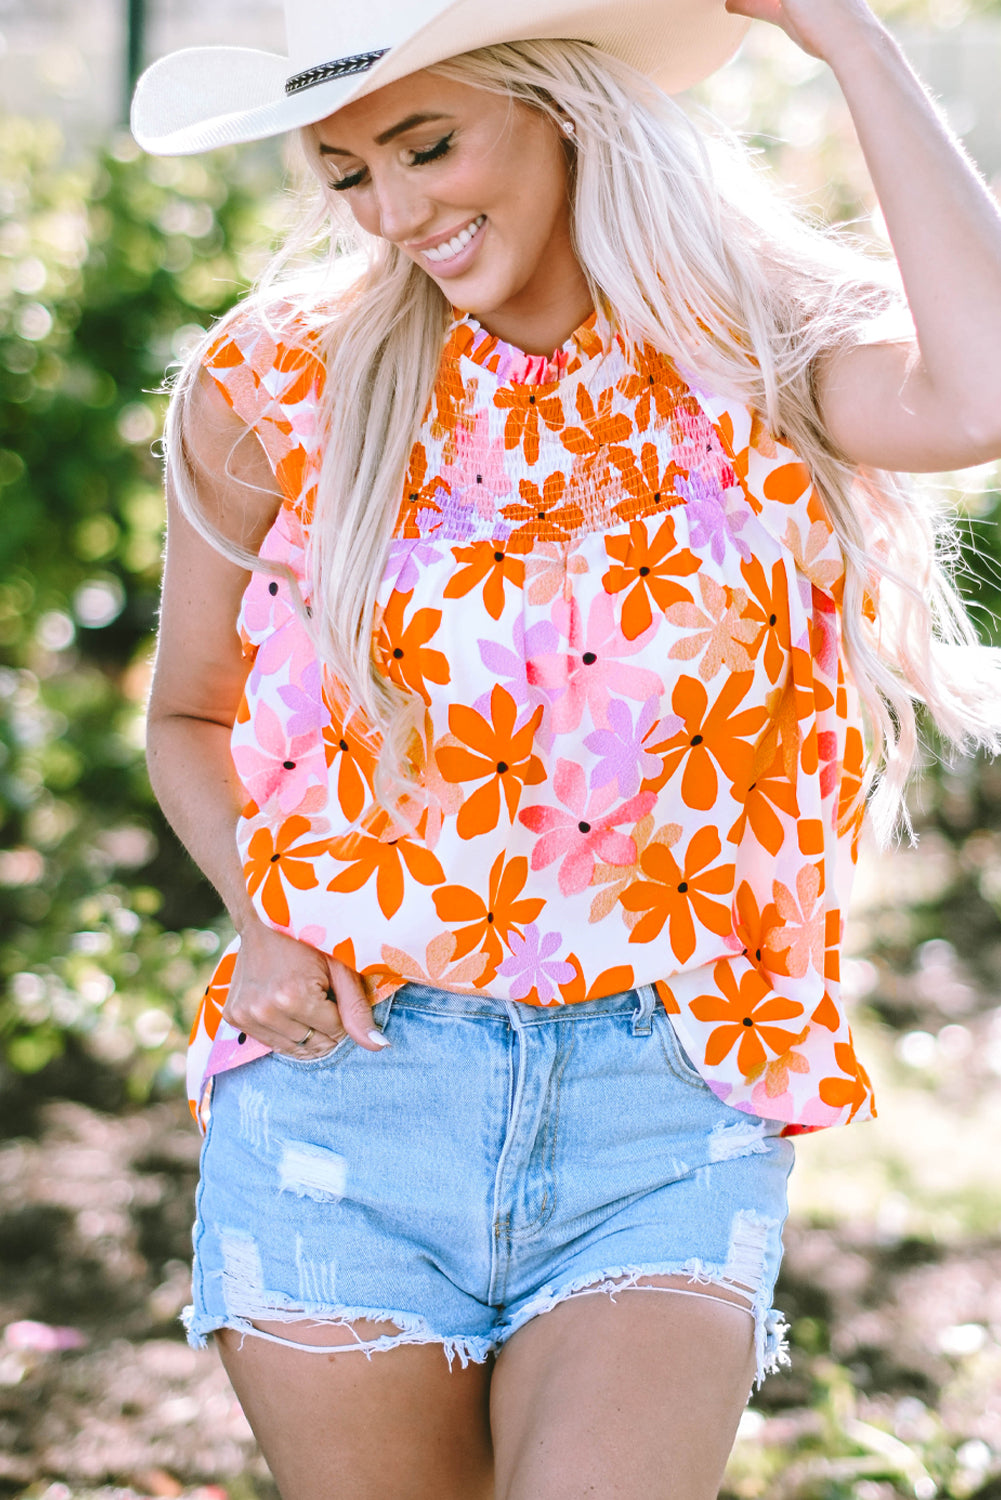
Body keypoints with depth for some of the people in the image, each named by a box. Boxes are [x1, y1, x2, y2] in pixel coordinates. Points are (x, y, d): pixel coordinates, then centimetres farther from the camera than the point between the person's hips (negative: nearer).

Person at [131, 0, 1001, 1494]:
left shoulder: (769, 360, -1)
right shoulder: (279, 388, 3)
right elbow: (192, 716, 18)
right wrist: (264, 922, -2)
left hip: (669, 1106, -1)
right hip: (341, 1079, 2)